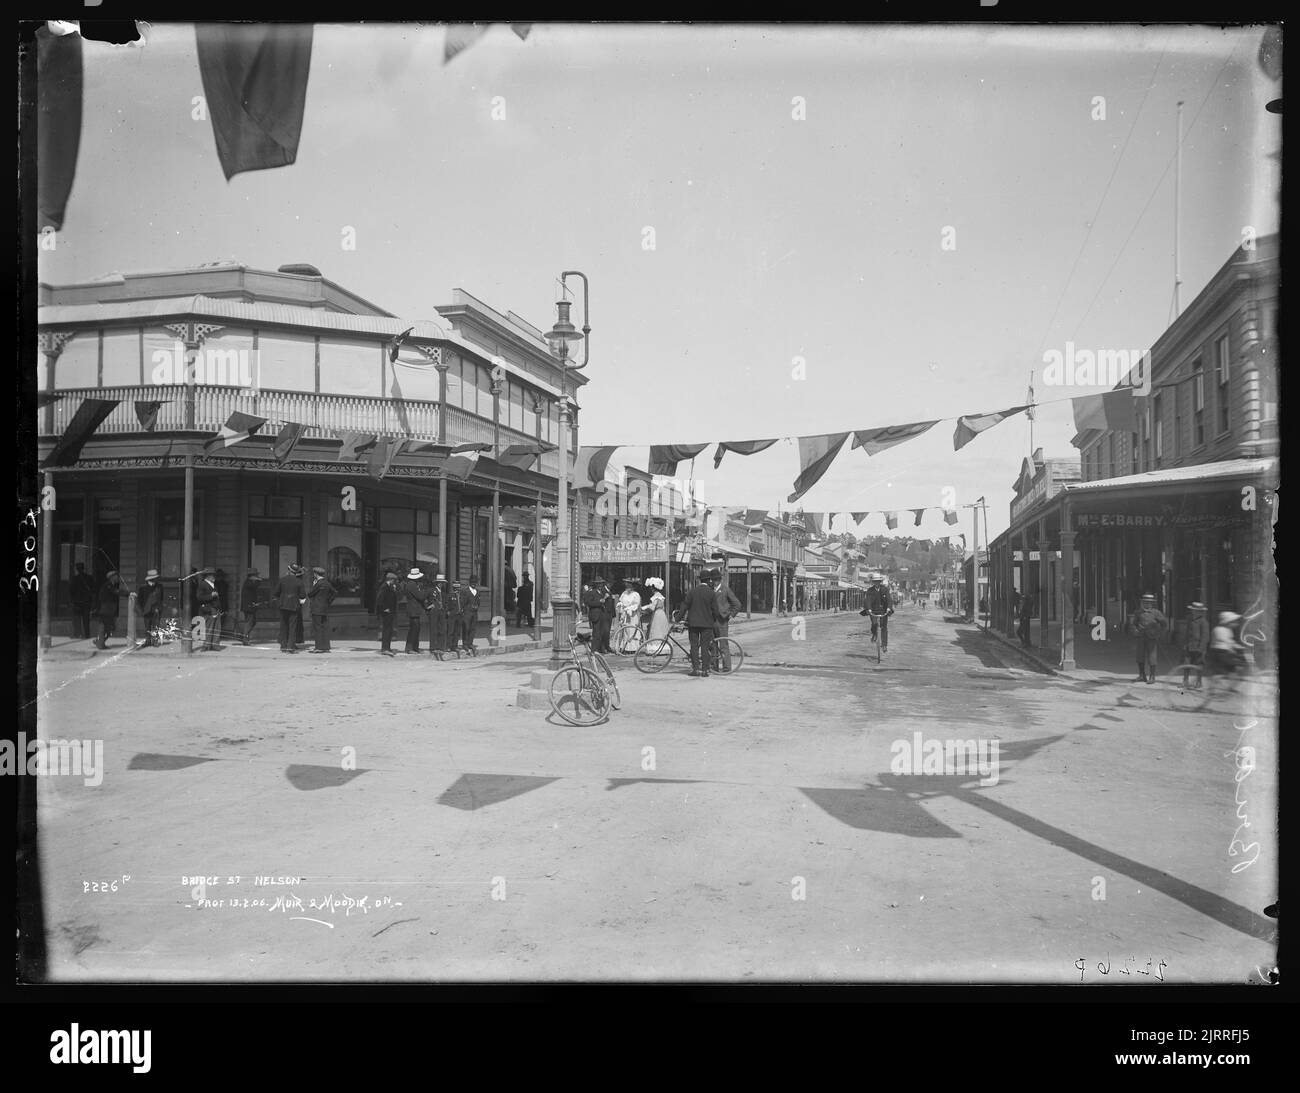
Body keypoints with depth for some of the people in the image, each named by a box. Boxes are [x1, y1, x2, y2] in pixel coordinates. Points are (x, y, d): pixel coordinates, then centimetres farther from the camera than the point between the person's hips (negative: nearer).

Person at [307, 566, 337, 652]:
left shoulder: (319, 583, -14)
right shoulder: (327, 583, 10)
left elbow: (310, 594, -9)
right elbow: (335, 593, 15)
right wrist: (329, 602, 11)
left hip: (317, 609, -8)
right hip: (325, 609, 8)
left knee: (317, 628, -4)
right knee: (325, 628, 9)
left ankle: (320, 647, -4)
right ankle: (325, 646, 11)